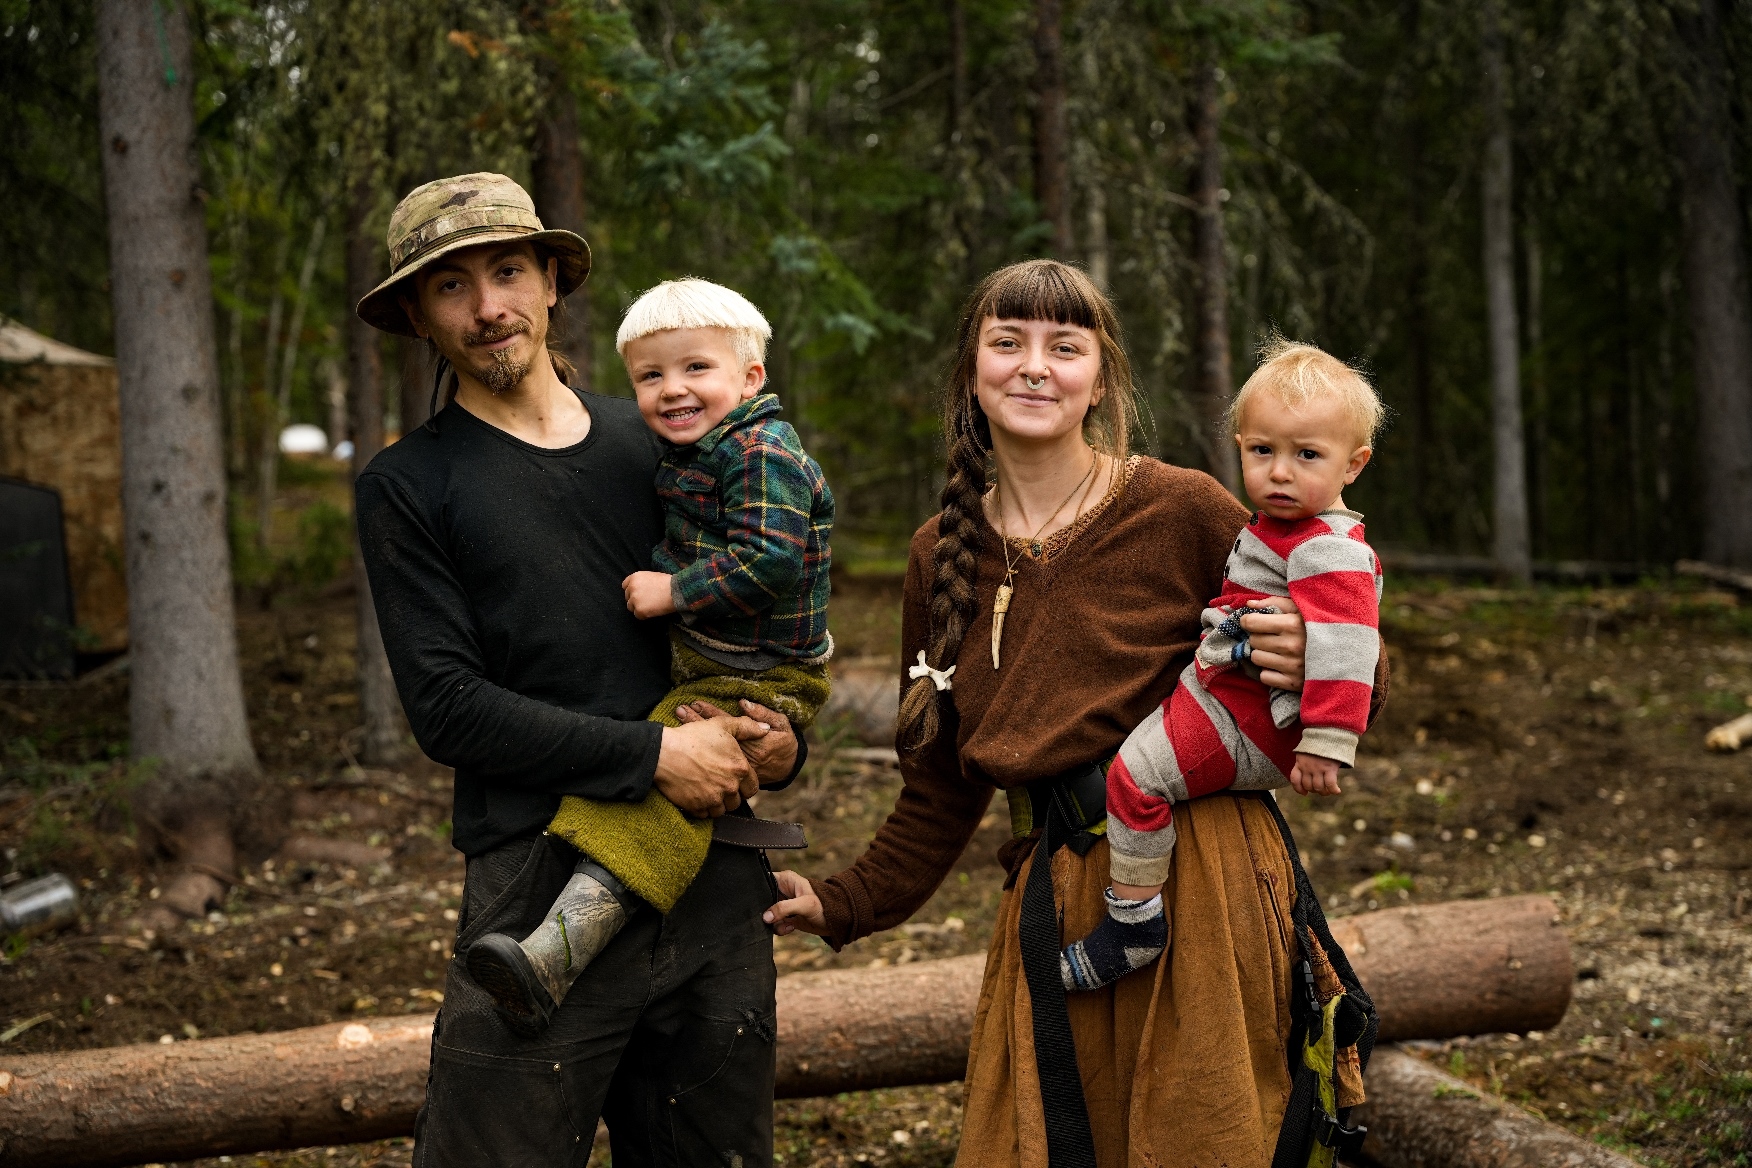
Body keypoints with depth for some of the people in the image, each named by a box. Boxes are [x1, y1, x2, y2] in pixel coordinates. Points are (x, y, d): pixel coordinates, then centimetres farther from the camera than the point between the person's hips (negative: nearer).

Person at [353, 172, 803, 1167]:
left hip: (718, 871, 4)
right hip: (544, 881, -4)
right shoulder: (408, 487, 1)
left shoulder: (654, 443, 13)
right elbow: (448, 707, -8)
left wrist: (782, 741, 1)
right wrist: (654, 756, -16)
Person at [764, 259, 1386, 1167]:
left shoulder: (1184, 513, -3)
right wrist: (846, 905, 17)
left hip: (1195, 878, -4)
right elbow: (941, 782, 19)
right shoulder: (944, 556, 11)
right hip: (1050, 897, 4)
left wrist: (1308, 659, -17)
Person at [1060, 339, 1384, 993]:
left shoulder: (1327, 551, -21)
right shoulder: (1279, 531, 13)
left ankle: (1134, 921, -11)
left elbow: (1343, 644, -31)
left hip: (1249, 727, -11)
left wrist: (1329, 742, -34)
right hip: (1220, 694, 11)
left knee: (1136, 772, -18)